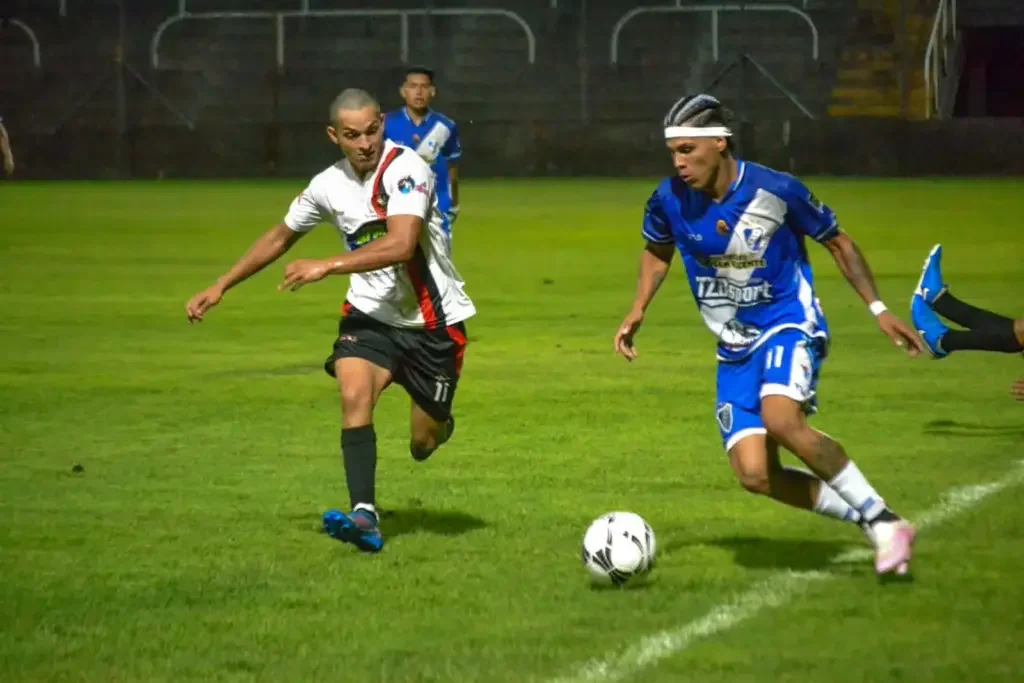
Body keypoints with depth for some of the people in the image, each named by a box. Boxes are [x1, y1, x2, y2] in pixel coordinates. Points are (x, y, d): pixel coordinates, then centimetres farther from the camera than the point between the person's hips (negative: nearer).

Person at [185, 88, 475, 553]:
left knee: (423, 444, 5)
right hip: (371, 314, 3)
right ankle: (364, 517, -30)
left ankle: (438, 422, 44)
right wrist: (219, 288, 13)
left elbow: (401, 244, -34)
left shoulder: (405, 168, -20)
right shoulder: (329, 185, -2)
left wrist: (326, 266, -36)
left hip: (433, 322, -3)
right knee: (354, 394, -26)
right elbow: (280, 237, 15)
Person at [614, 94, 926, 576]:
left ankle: (883, 520, -21)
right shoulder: (669, 200, -8)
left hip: (789, 324, -5)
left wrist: (877, 308, -5)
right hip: (735, 347, 5)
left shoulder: (776, 191, -17)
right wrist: (637, 312, 3)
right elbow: (657, 251, 16)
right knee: (755, 475, -10)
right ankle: (866, 522, 9)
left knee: (780, 419, -35)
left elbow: (837, 243, -1)